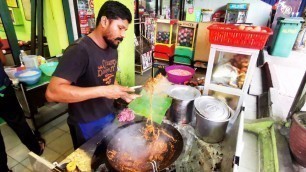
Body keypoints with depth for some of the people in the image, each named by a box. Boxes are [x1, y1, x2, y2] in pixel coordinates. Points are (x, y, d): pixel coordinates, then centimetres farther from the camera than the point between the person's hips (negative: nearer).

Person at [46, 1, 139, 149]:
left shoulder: (112, 49, 1)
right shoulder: (79, 50, -25)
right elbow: (52, 92, -31)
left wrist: (124, 95, -1)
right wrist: (102, 91, -35)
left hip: (109, 117, 7)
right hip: (86, 125, -7)